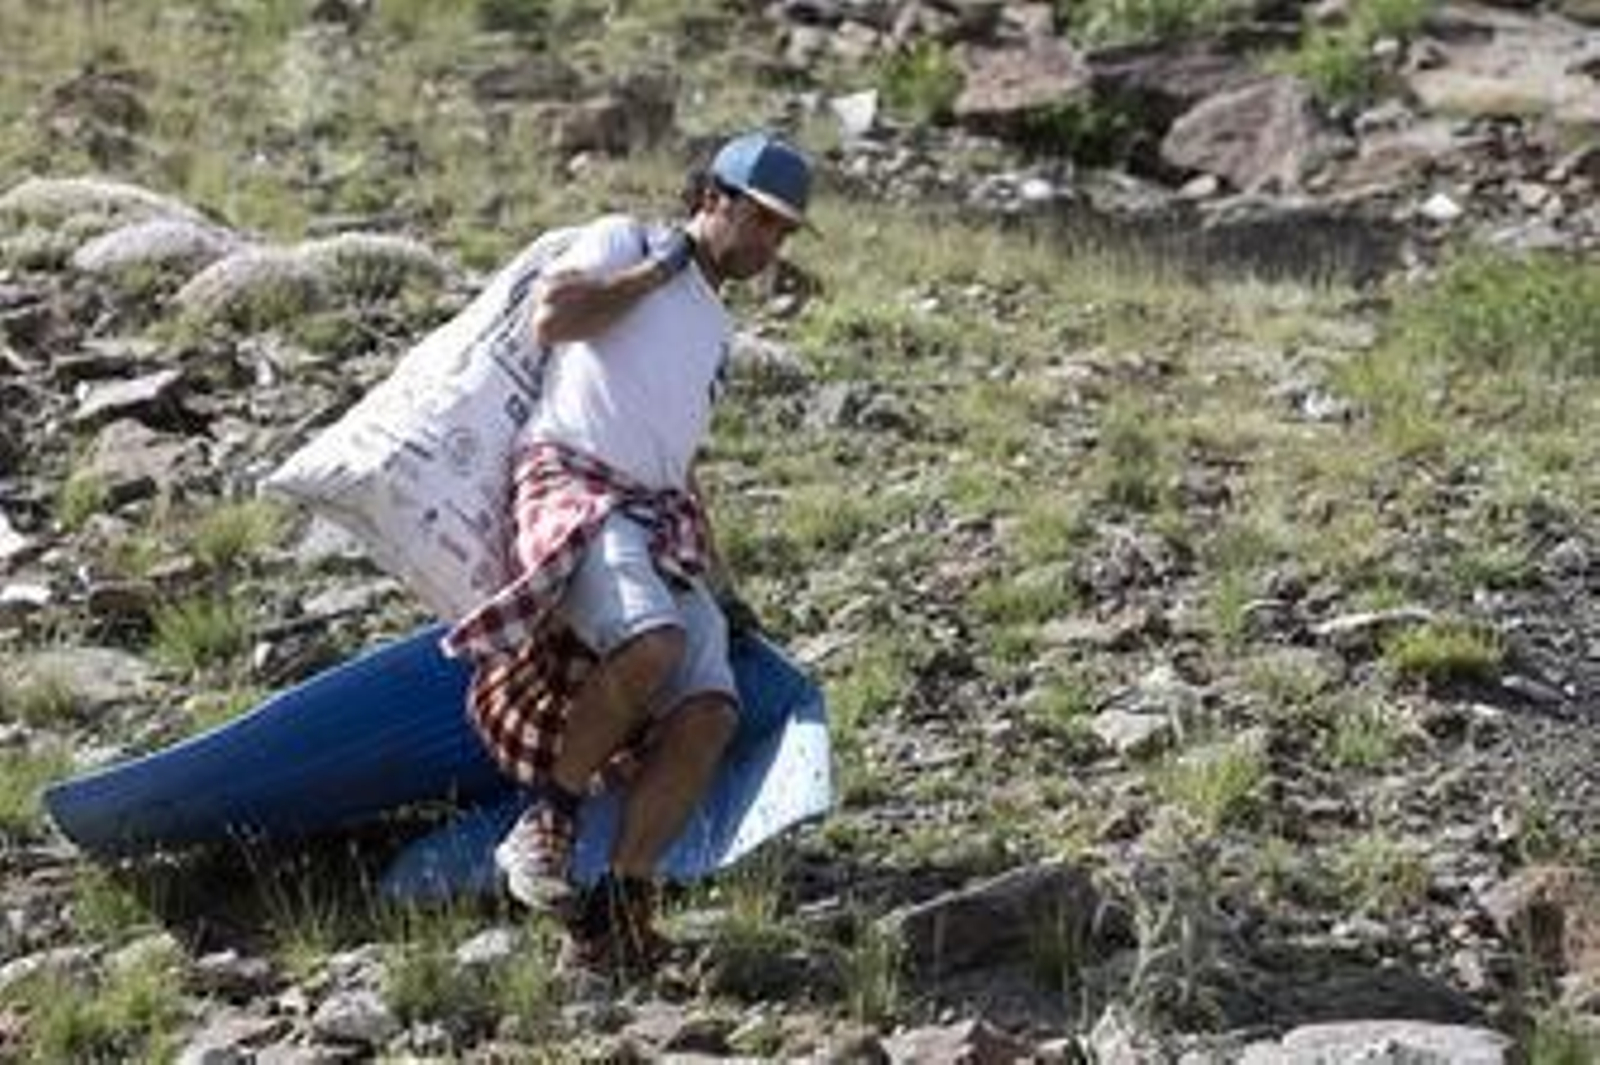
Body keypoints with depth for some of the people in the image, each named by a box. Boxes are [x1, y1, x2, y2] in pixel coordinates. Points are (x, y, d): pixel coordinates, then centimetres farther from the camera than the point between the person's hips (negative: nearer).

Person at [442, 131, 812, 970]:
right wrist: (659, 267, 0)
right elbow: (550, 319, -11)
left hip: (662, 520, 7)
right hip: (572, 486, -7)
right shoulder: (623, 242, 9)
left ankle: (622, 903, -13)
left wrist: (719, 584, 29)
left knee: (710, 708, -17)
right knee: (651, 641, -35)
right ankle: (546, 820, -15)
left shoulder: (717, 331, 30)